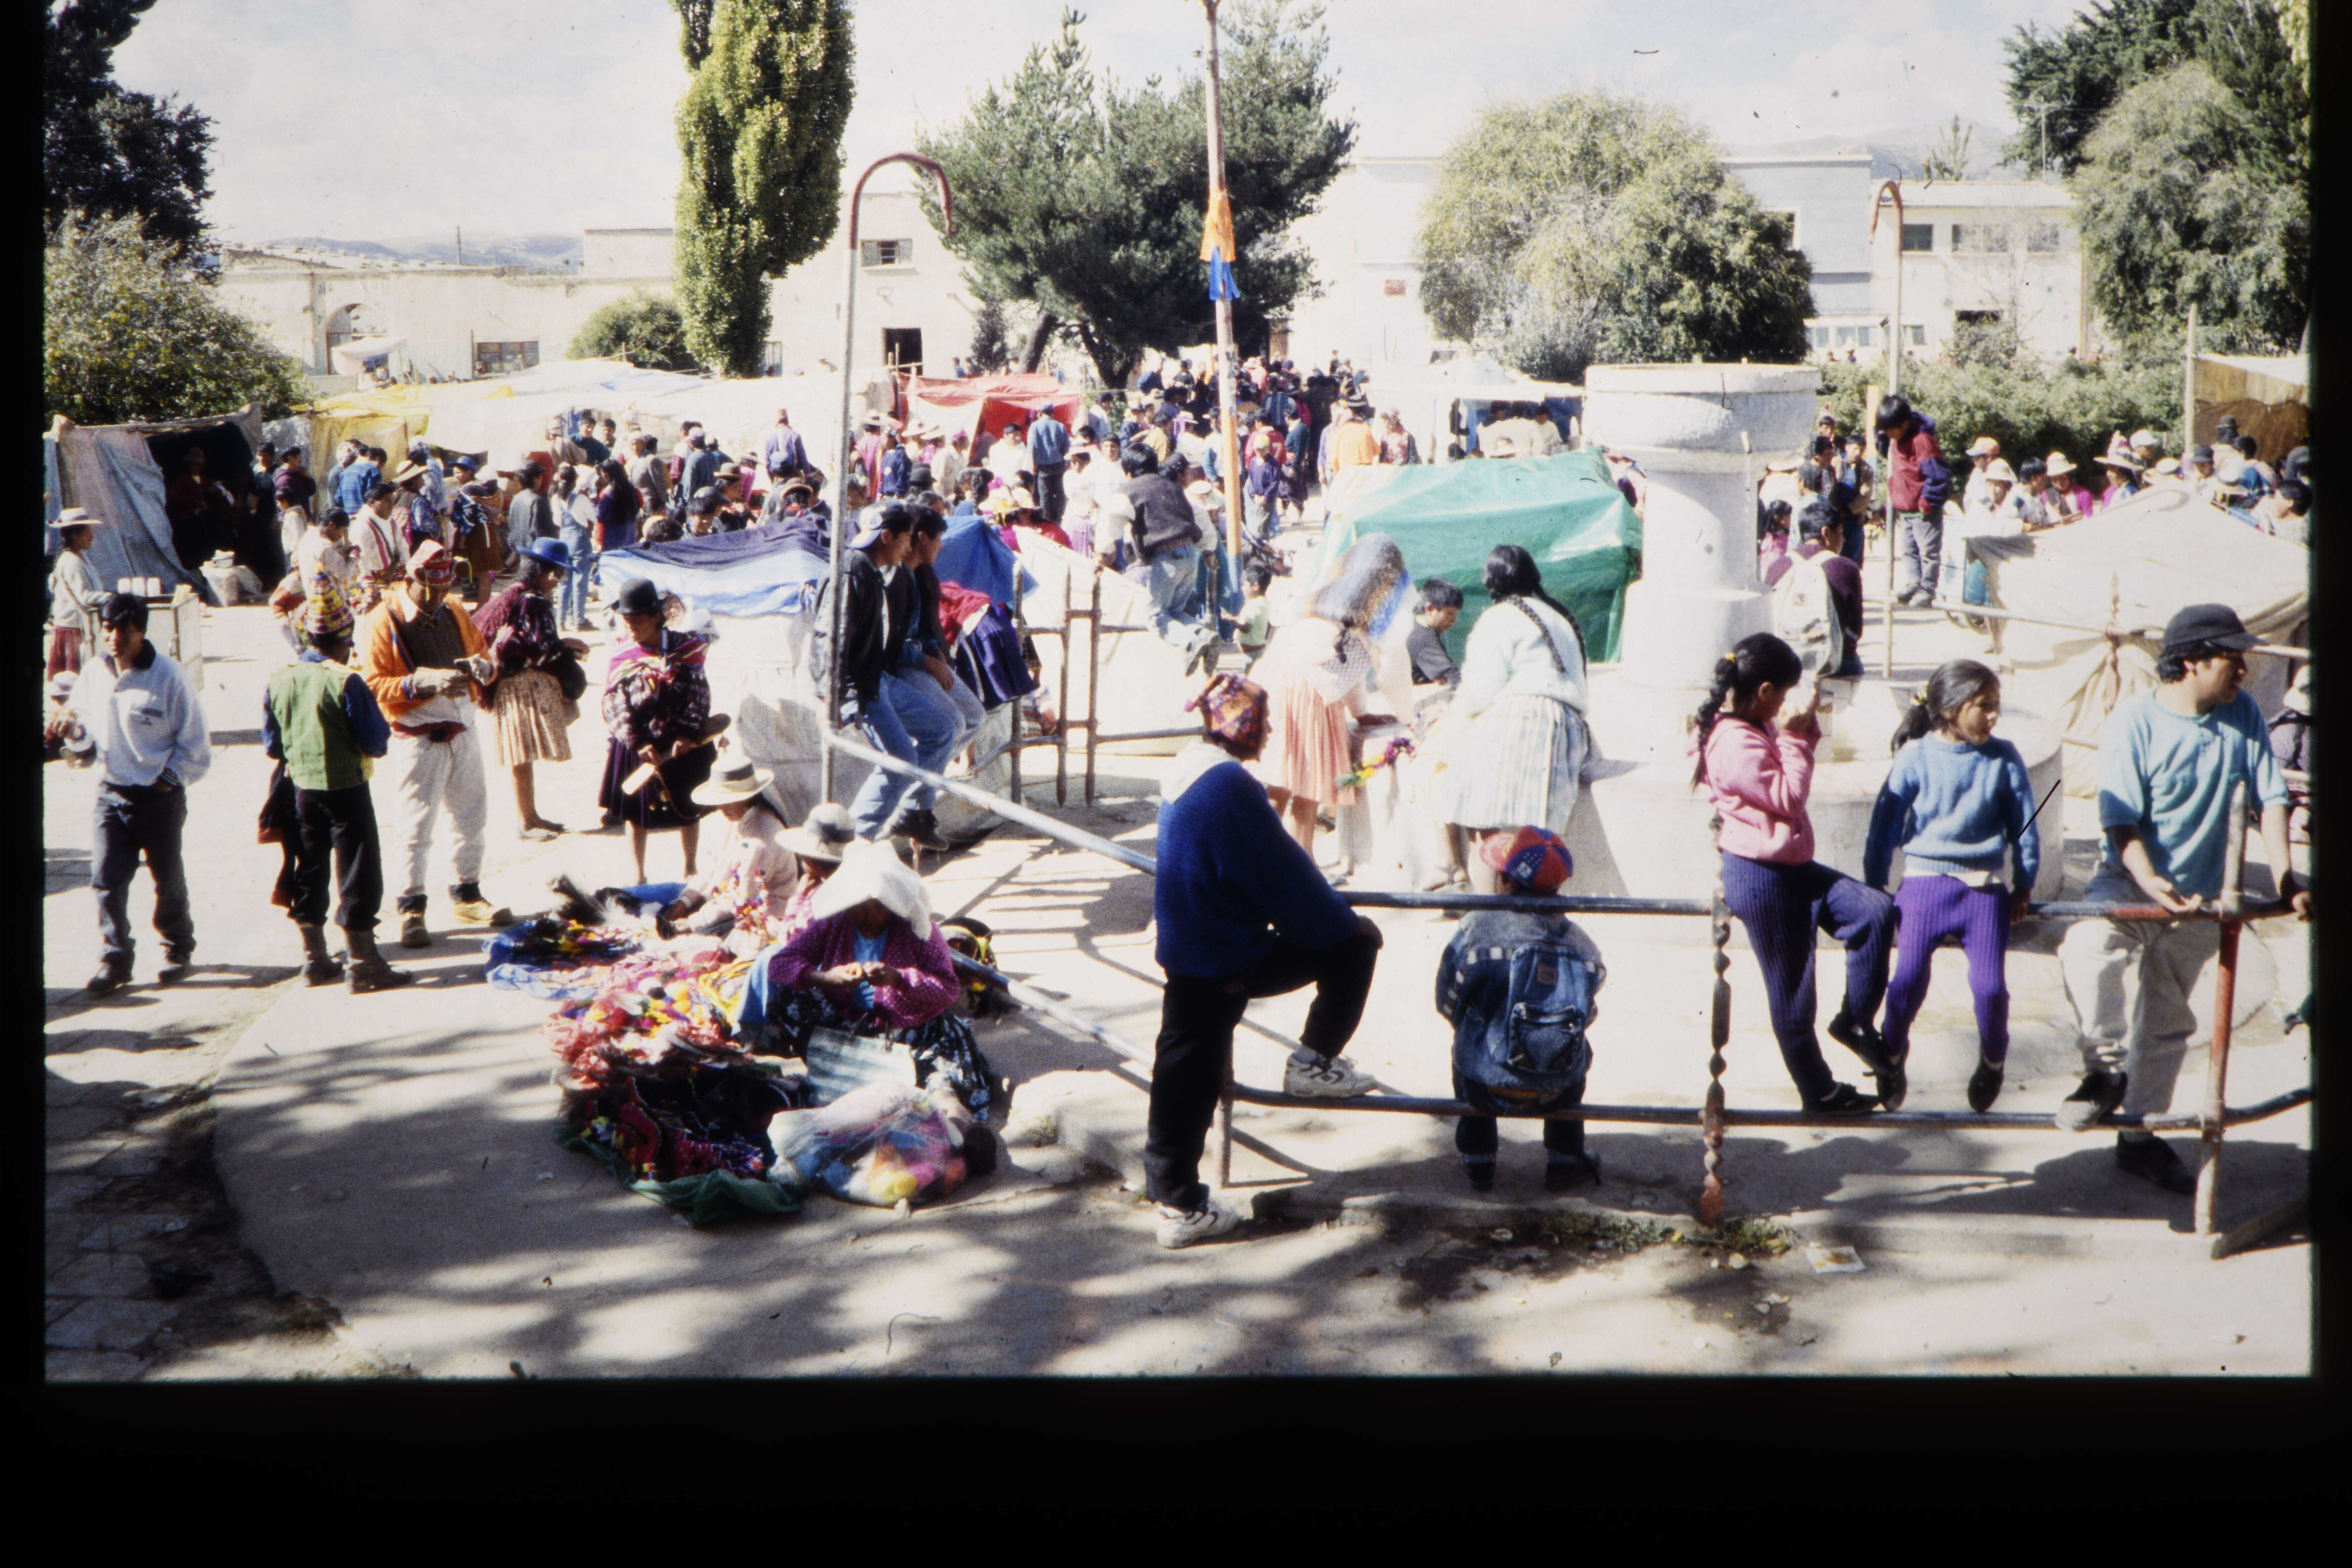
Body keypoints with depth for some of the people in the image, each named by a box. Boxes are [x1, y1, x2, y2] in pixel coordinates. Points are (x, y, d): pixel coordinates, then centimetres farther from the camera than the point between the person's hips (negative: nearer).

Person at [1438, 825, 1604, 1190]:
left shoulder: (1476, 926, -7)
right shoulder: (1579, 941, 0)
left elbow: (1447, 1004, 1)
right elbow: (1588, 1015, 8)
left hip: (1486, 1090, -1)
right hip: (1557, 1092, 1)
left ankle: (1477, 1160, 39)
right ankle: (1564, 1162, 39)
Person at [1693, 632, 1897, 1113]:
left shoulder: (1756, 730, 8)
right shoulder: (1735, 744, -23)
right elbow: (1788, 797, -20)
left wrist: (1805, 723, 4)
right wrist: (1795, 733, -16)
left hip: (1792, 867, 10)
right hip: (1759, 878, -10)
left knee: (1875, 910, -5)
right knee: (1792, 991, 5)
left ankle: (1856, 1021, 9)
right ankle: (1819, 1092, 20)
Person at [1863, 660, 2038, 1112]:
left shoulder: (2004, 760, 2)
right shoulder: (1916, 757, -3)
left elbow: (2023, 825, 9)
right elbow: (1887, 820, 3)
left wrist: (2024, 885, 9)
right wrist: (1875, 885, 5)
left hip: (1986, 886, 1)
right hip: (1925, 880, -1)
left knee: (1990, 984, -8)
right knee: (1909, 978, -10)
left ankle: (1992, 1061, 21)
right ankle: (1893, 1055, 18)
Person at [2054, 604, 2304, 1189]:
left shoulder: (2243, 714, -3)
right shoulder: (2134, 721, -15)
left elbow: (2270, 797, 0)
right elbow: (2122, 821, -19)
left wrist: (2285, 878, -10)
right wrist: (2151, 882, -34)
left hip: (2198, 898, 4)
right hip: (2128, 884, -4)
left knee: (2166, 1025, 12)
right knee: (2087, 950, -34)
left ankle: (2140, 1136, 29)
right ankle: (2107, 1070, -12)